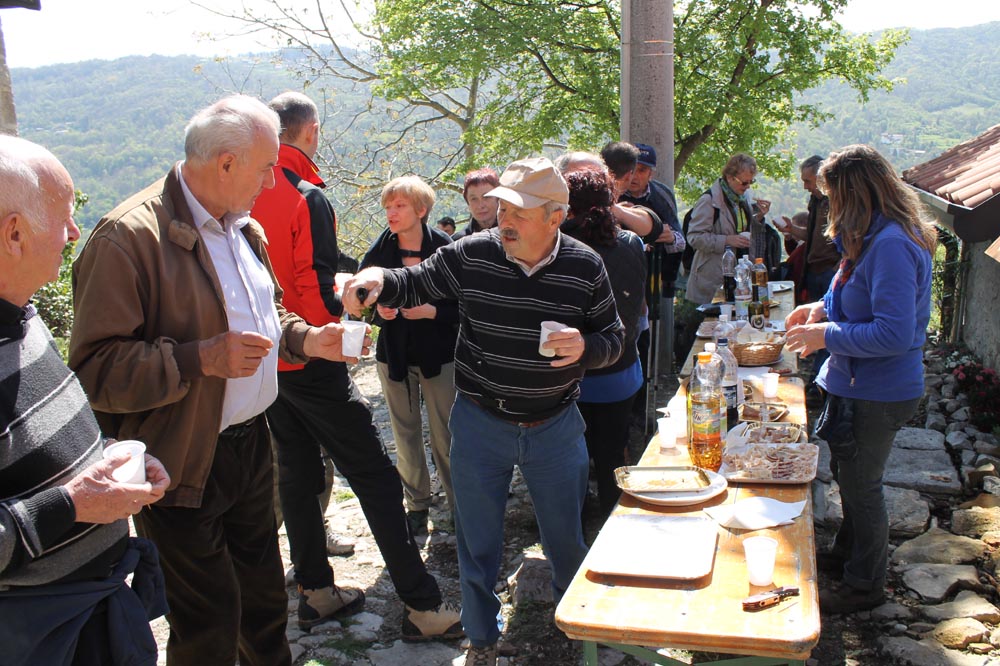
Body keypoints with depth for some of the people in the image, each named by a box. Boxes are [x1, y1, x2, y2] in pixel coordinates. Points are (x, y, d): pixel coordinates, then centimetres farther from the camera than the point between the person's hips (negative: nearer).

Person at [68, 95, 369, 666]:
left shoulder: (245, 229, 7)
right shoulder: (129, 238, -22)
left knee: (265, 596, 26)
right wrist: (200, 360, -31)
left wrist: (307, 339, 3)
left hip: (252, 443, 8)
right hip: (184, 467, -8)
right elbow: (93, 368, -25)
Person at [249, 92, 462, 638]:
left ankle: (315, 593, 29)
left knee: (297, 473, 17)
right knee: (374, 476, -3)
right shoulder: (307, 198, -18)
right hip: (310, 364, -8)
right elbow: (317, 291, -21)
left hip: (266, 361, 8)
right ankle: (423, 608, 3)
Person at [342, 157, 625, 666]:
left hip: (556, 427, 1)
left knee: (566, 537, 18)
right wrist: (379, 279, -22)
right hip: (480, 423, 0)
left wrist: (584, 347, -23)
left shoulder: (585, 268, -9)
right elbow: (416, 283, 0)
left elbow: (612, 339, 0)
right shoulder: (472, 254, -12)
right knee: (477, 541, 13)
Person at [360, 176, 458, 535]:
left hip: (438, 355, -3)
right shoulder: (379, 252, -1)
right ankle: (417, 503, 27)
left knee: (445, 437, 0)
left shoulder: (445, 249, -9)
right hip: (394, 356, 3)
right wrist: (379, 311, -12)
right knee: (405, 435, 11)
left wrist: (432, 311, -20)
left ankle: (460, 503, 18)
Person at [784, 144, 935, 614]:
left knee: (861, 486, 7)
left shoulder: (891, 245, -27)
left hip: (876, 395, -10)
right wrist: (823, 309, 7)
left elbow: (895, 333, -30)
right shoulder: (878, 237, 7)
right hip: (859, 386, 10)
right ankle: (847, 554, 46)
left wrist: (826, 335, -23)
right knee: (848, 475, 25)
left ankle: (865, 585, 27)